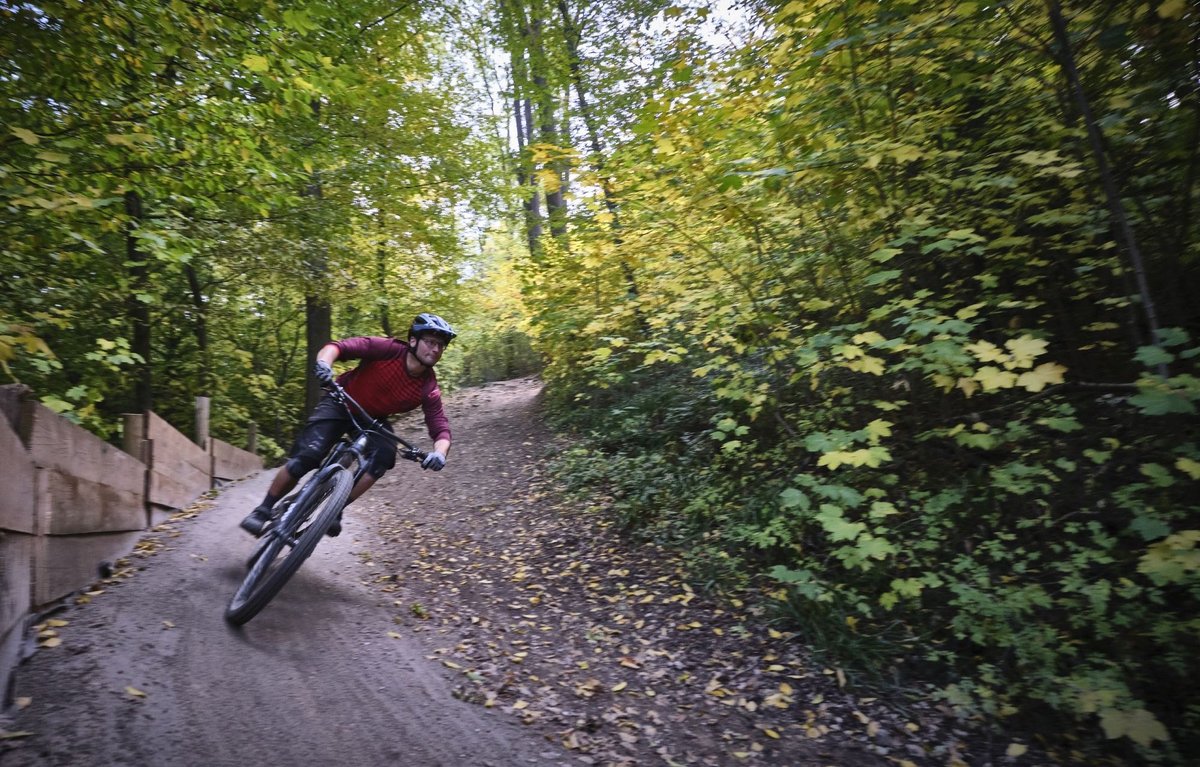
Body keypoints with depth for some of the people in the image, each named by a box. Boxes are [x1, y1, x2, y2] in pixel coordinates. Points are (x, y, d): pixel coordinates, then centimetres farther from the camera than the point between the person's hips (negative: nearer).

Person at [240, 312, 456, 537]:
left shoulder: (429, 389, -21)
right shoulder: (388, 349, -27)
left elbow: (441, 428, -24)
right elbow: (338, 346, -28)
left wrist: (440, 452, -46)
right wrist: (324, 363, -50)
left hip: (373, 419, 2)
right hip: (341, 403, -2)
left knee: (384, 455, -26)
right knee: (305, 458, -15)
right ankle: (263, 511, 9)